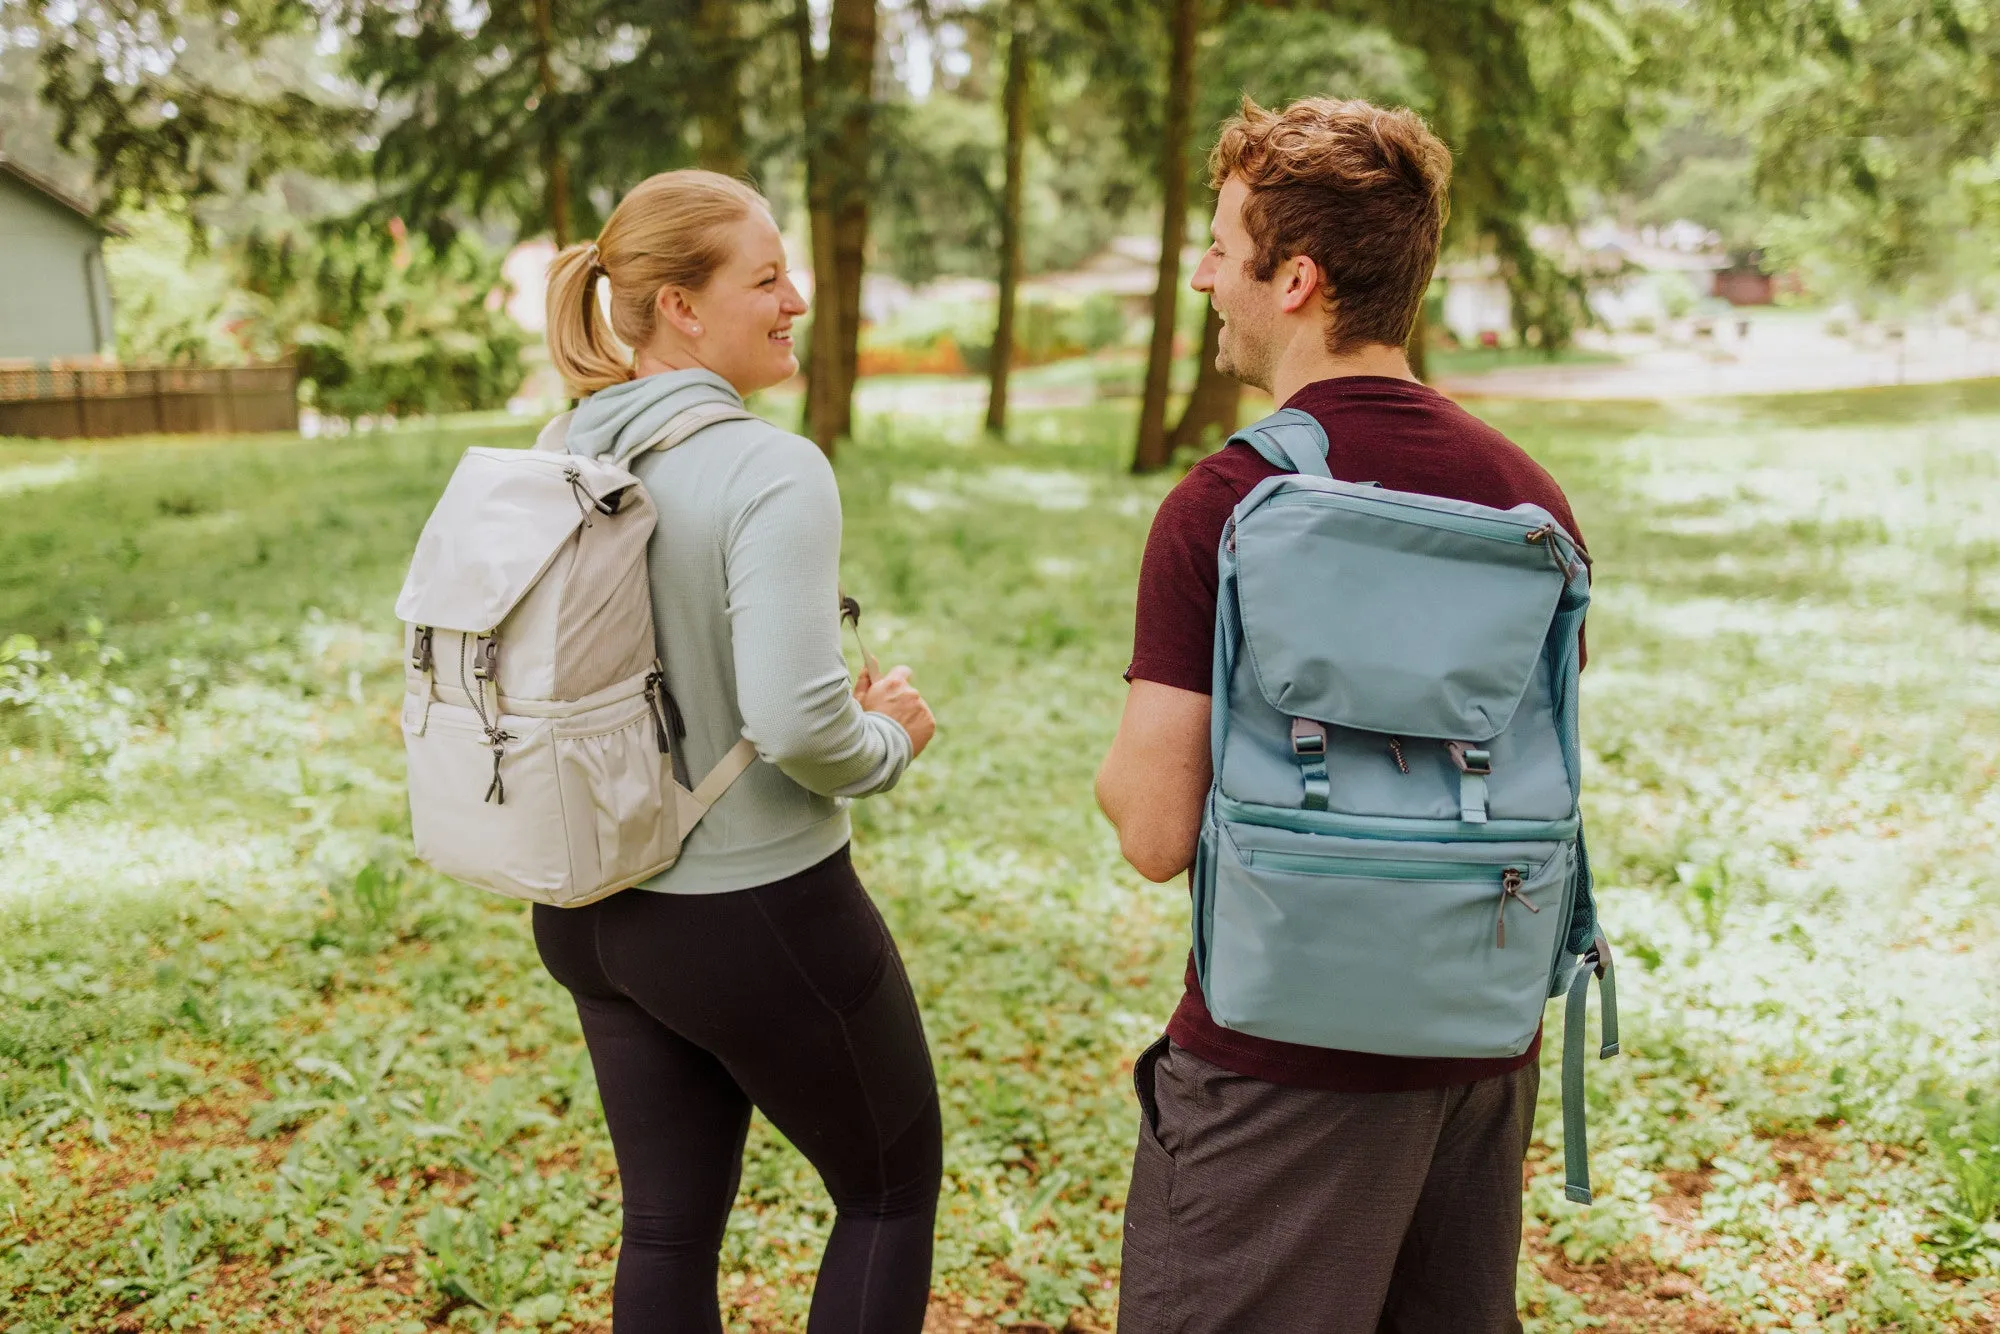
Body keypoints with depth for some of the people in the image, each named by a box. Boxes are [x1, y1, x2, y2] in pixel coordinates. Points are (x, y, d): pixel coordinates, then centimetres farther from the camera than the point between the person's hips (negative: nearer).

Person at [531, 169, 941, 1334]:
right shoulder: (772, 472, -22)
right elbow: (798, 723, -29)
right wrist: (891, 740, -8)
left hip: (596, 910, 7)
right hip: (758, 915, -7)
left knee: (670, 1224, 19)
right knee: (894, 1184, 18)